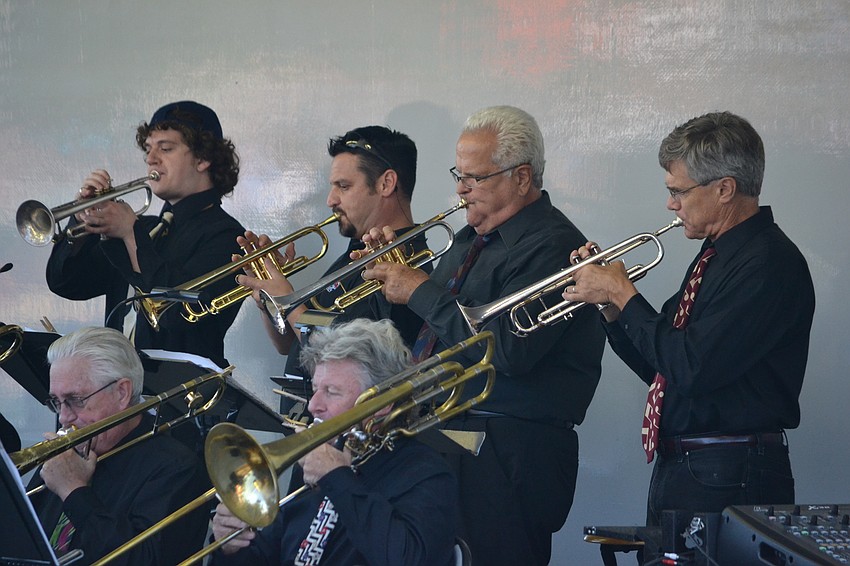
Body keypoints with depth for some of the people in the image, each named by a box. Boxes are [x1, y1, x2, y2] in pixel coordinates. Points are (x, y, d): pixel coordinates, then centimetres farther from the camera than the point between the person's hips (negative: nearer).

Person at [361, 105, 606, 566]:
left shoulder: (551, 247, -14)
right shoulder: (472, 238, 17)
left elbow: (507, 351, -25)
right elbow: (440, 324, 23)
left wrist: (422, 293, -16)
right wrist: (400, 270, 6)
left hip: (510, 454, -9)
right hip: (443, 432, 9)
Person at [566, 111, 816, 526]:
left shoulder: (769, 263, -17)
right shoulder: (715, 256, 14)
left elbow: (690, 370, -24)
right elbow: (661, 369, 18)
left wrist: (623, 294, -12)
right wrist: (608, 301, 5)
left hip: (729, 480, -9)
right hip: (677, 470, 9)